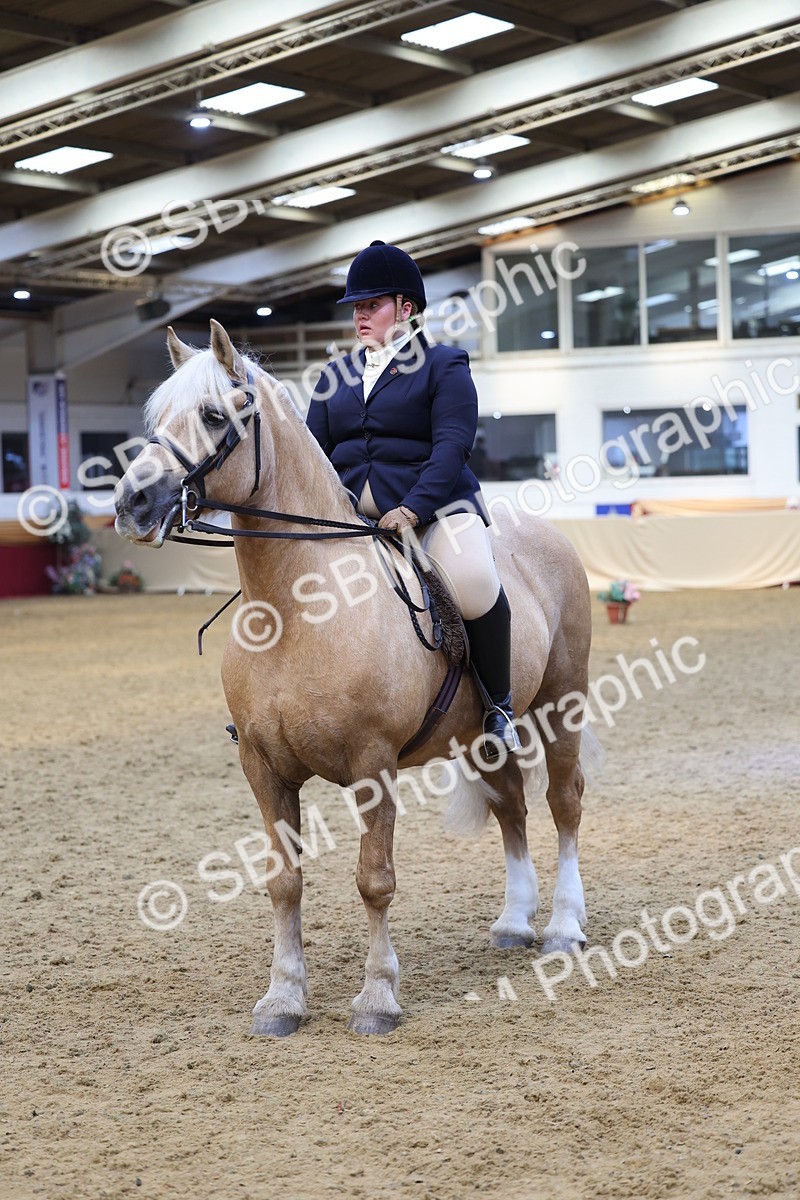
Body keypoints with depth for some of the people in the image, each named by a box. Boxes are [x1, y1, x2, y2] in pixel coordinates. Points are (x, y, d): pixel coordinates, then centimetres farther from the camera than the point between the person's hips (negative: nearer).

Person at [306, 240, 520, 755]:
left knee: (474, 580, -32)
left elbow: (452, 444, -9)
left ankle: (498, 706, -13)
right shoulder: (336, 377, 19)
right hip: (350, 514, 6)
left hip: (435, 506, -6)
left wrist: (413, 510, -23)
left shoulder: (444, 365, 3)